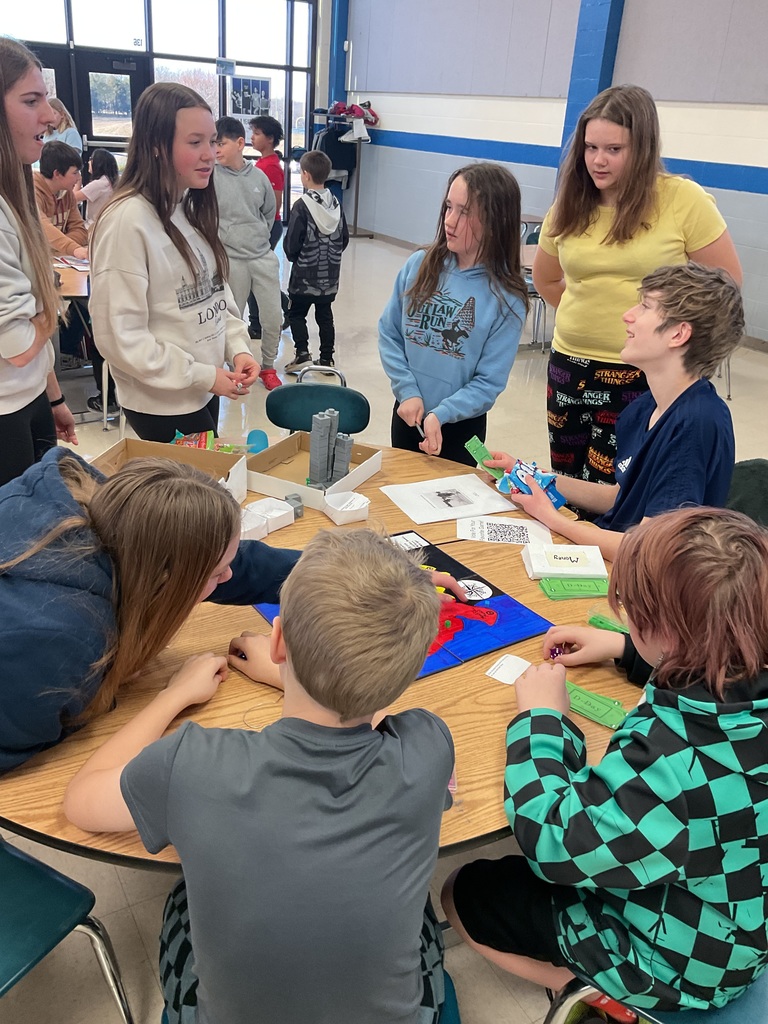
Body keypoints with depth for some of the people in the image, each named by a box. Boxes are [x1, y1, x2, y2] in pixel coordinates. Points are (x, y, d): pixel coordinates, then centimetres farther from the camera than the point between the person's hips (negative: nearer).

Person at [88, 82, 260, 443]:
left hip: (205, 391, 8)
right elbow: (120, 336, -21)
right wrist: (203, 375, -18)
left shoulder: (194, 207, 6)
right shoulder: (128, 220, -20)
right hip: (163, 406, -7)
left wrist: (238, 347, -3)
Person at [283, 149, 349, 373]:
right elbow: (345, 239, 6)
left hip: (305, 275, -5)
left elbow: (291, 242, -14)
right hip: (330, 275, 5)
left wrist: (292, 256, 6)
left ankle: (302, 353, -4)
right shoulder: (335, 203, 0)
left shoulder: (302, 205, -16)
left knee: (296, 314, 9)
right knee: (325, 315, 13)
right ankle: (326, 358, 17)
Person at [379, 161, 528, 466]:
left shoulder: (507, 299, -15)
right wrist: (408, 391, -13)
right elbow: (388, 333, -2)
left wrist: (440, 414, -26)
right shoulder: (420, 265, -6)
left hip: (461, 426, -3)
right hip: (407, 414, 3)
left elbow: (490, 381, -14)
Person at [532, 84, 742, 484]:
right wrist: (593, 313, 10)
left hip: (643, 375, -5)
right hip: (570, 366, 5)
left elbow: (726, 282, -2)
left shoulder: (684, 200, -10)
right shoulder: (570, 205, 4)